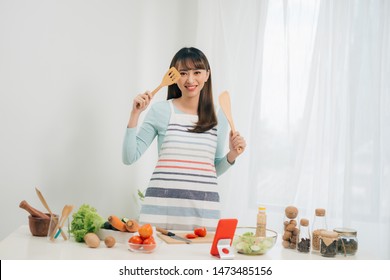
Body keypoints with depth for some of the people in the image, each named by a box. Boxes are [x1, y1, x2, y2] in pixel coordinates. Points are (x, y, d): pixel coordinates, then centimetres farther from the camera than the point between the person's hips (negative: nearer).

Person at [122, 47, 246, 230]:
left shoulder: (219, 118, 10)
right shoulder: (160, 111, 1)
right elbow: (129, 158, -1)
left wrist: (232, 155, 0)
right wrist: (135, 114, -7)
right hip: (163, 203, -2)